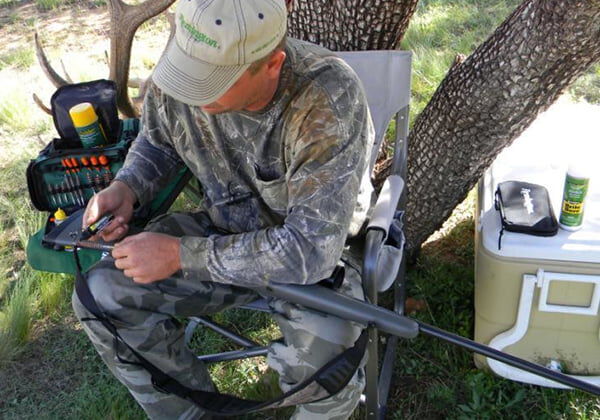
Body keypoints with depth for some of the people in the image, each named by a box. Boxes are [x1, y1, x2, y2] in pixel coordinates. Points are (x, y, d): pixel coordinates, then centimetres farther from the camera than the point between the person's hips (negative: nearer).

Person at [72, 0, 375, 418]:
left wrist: (181, 255, -30)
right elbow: (158, 142, 8)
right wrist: (126, 187, -13)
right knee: (100, 295, -9)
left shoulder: (329, 101, -33)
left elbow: (312, 248, -34)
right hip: (226, 227, 5)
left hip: (322, 245, -4)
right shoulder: (176, 74, -16)